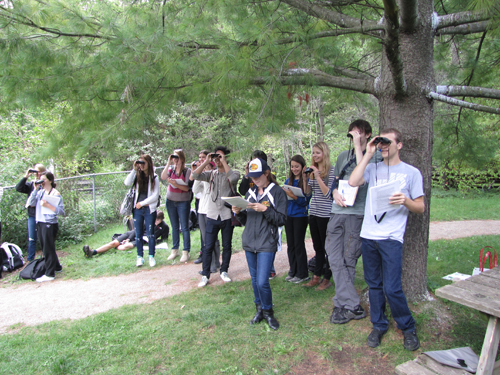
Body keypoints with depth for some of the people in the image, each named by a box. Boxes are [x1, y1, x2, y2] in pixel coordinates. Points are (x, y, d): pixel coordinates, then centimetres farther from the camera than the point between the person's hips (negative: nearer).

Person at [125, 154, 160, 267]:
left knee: (150, 234, 3)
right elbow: (127, 183, -13)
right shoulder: (137, 176, 6)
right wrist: (134, 170, -13)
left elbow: (155, 195, -5)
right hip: (137, 209, 2)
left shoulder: (154, 178, -1)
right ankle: (140, 257, 16)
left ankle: (151, 256, 14)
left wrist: (142, 203, -8)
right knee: (138, 234, 6)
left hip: (149, 209, -2)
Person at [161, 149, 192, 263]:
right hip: (170, 201, 4)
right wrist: (168, 163, -15)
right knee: (174, 227, 13)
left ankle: (186, 252, 7)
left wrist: (176, 184, -25)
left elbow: (187, 188, -11)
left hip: (183, 202, -4)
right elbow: (163, 177, -15)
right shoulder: (171, 169, 4)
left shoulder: (187, 171, -6)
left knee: (184, 227, 0)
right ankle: (175, 250, 23)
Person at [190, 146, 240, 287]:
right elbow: (195, 175, -7)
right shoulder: (211, 174, 8)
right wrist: (207, 161, -7)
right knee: (208, 247, 2)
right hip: (212, 215, 2)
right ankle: (205, 275, 13)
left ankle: (224, 271, 28)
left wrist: (224, 162, -17)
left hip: (227, 216, -2)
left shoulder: (233, 173, 0)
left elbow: (233, 177, -26)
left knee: (227, 246, 12)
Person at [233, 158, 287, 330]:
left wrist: (265, 210, -21)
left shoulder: (277, 192, -4)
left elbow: (282, 219, -9)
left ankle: (268, 312, 13)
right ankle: (259, 310, 30)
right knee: (255, 280, 13)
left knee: (262, 282, -10)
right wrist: (239, 213, -4)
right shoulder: (250, 193, 14)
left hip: (267, 244, -6)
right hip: (249, 243, 6)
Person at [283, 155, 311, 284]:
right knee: (290, 244, 11)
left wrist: (294, 197, -27)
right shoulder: (288, 180, 10)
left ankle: (302, 274, 12)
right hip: (288, 215, 6)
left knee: (299, 244, 0)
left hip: (300, 216, -6)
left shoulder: (306, 180, -9)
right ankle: (293, 271, 23)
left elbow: (306, 200, -14)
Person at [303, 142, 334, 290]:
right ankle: (316, 277, 23)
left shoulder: (331, 170, -9)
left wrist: (318, 177, -20)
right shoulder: (313, 170, 12)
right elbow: (307, 192, 11)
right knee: (317, 247, 14)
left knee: (327, 247, 3)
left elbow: (328, 193, -16)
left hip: (325, 214, -7)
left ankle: (327, 279, 14)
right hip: (313, 212, 7)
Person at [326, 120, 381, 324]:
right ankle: (353, 306, 4)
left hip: (357, 213, -5)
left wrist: (358, 146, -12)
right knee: (334, 259, -1)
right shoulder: (343, 156, 19)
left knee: (348, 261, 1)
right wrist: (335, 192, 0)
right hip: (337, 211, 5)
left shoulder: (375, 156, 2)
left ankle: (344, 305, 13)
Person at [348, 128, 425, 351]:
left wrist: (405, 201, -17)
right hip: (368, 235, 3)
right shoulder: (373, 168, 11)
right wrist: (368, 155, -4)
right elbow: (353, 182, -9)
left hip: (391, 237, -3)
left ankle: (408, 327, 18)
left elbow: (421, 207, 5)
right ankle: (379, 325, 29)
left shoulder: (411, 172, 5)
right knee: (374, 284, 12)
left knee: (392, 288, -6)